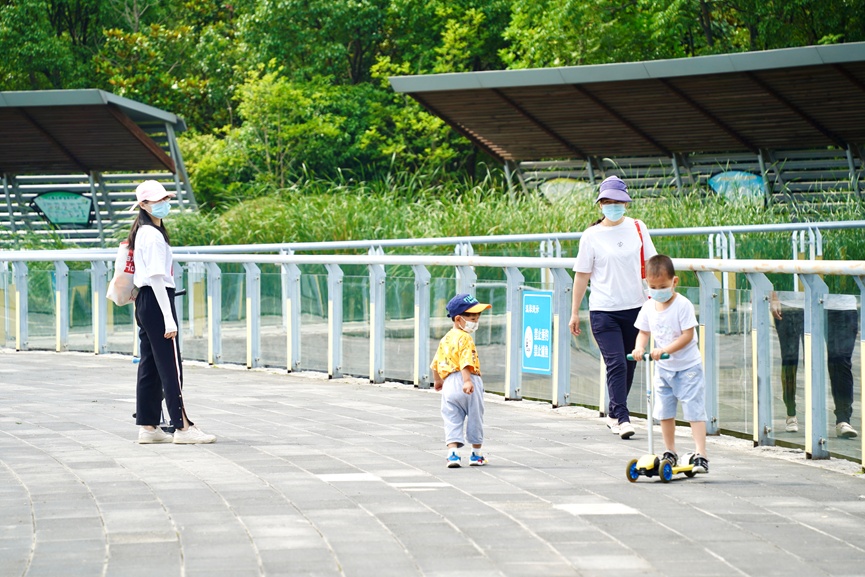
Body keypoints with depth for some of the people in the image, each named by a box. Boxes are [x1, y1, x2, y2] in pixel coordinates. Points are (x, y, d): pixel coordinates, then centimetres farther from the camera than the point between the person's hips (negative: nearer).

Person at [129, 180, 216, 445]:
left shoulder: (141, 232, 16)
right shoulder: (153, 234, -15)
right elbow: (157, 277, -20)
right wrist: (168, 318, -21)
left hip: (145, 301, 10)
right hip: (156, 300, -10)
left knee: (149, 367, 11)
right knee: (170, 366, -9)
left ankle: (148, 427, 13)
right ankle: (182, 427, -8)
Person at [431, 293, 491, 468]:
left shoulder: (445, 339, 14)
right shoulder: (465, 338, -10)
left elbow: (436, 363, 22)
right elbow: (465, 362, -24)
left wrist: (437, 380, 38)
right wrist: (467, 381, -33)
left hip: (449, 384, 6)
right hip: (468, 381, -6)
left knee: (452, 422, 4)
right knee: (475, 420, 9)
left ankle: (452, 454, -12)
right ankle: (476, 455, 19)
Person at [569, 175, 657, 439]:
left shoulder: (638, 228, 3)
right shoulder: (592, 236, -3)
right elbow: (582, 275, 2)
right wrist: (575, 313, 4)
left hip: (635, 307, 3)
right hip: (603, 311, -3)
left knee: (629, 365, 9)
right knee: (616, 364, -13)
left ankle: (613, 414, 24)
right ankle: (622, 418, -11)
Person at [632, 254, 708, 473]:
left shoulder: (683, 305, -17)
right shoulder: (649, 307, 0)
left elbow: (688, 335, -21)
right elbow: (644, 332, 7)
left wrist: (665, 349, -29)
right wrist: (639, 348, -15)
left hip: (687, 366, -6)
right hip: (663, 368, 6)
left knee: (694, 410, -9)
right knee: (664, 412, 12)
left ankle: (701, 455, -11)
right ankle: (670, 452, 27)